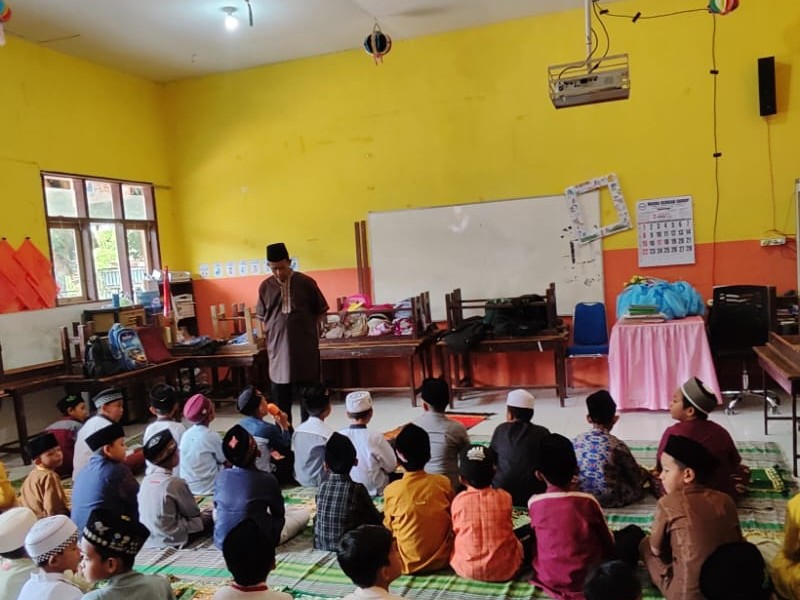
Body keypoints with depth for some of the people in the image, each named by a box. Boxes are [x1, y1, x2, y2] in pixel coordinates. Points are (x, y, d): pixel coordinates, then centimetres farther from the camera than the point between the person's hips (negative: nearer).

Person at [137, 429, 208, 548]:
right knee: (209, 518, 6)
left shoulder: (147, 479, -1)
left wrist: (190, 500, 13)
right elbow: (193, 513, -8)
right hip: (170, 541, -7)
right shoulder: (175, 483, -22)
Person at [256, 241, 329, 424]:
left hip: (306, 347, -2)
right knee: (280, 396, 8)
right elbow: (262, 317, 14)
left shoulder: (306, 282, -4)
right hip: (278, 348, 2)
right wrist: (274, 330, 3)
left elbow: (320, 312, 5)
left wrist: (305, 326, 0)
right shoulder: (265, 286, 2)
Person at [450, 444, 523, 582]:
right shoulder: (505, 497, -5)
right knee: (516, 543, 28)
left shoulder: (458, 500, -6)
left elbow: (456, 530, 7)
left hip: (466, 569, -1)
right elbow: (507, 529, 10)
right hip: (504, 570, 1)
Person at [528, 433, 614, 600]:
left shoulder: (533, 503, -13)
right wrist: (609, 560, 18)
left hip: (547, 577, 2)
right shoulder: (588, 501, -18)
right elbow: (608, 542, -3)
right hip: (587, 577, -1)